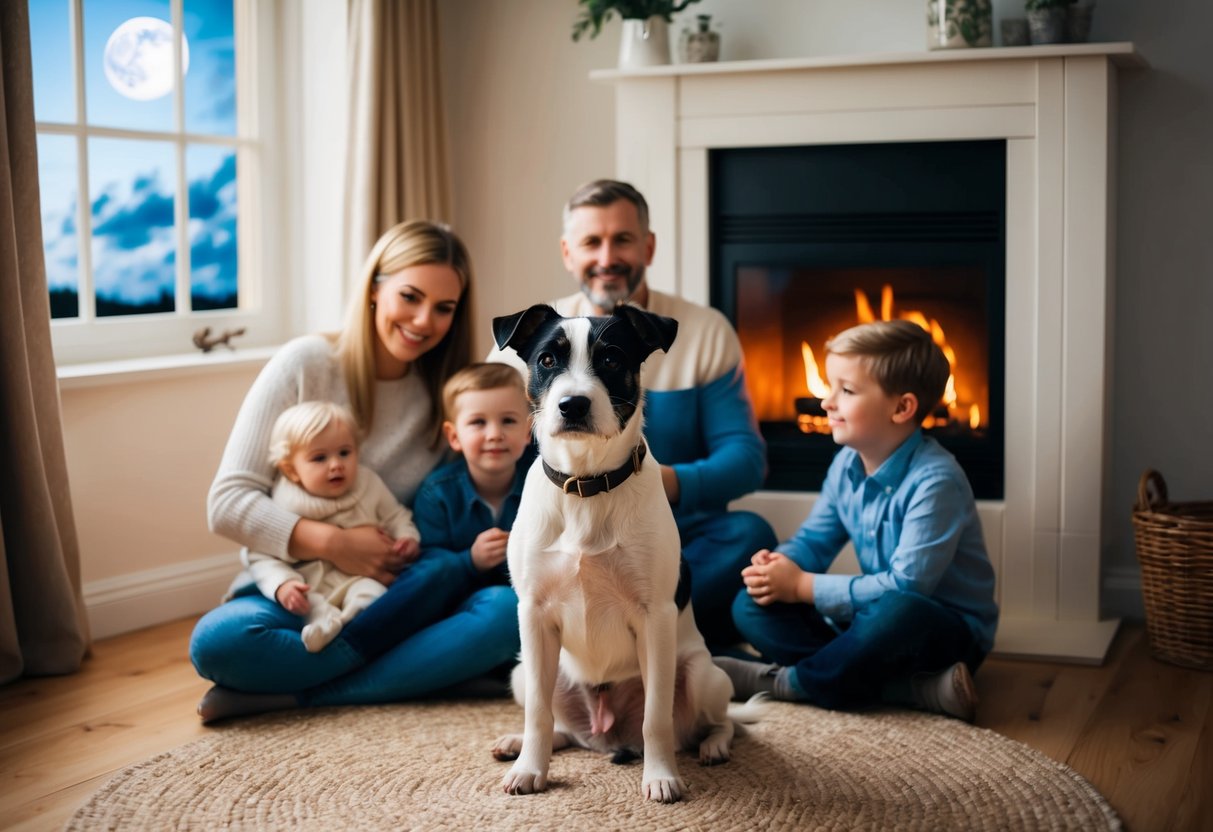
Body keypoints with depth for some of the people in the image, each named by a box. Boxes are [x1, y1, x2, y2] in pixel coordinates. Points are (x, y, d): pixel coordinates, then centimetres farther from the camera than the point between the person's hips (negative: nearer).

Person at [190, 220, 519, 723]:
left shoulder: (445, 393, 5)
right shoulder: (305, 365, -5)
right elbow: (227, 502, -9)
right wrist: (333, 543, -21)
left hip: (394, 601, 3)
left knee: (504, 611, -27)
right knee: (218, 641, -34)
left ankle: (290, 695, -25)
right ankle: (412, 669, -21)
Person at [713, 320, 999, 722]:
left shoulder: (934, 481, -23)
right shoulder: (846, 465, 1)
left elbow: (905, 585, -29)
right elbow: (813, 540, 13)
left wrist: (802, 586, -23)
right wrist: (777, 566, -12)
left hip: (950, 630, -8)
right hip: (874, 617, 8)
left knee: (896, 614, -42)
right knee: (751, 606, -4)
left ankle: (786, 682, -18)